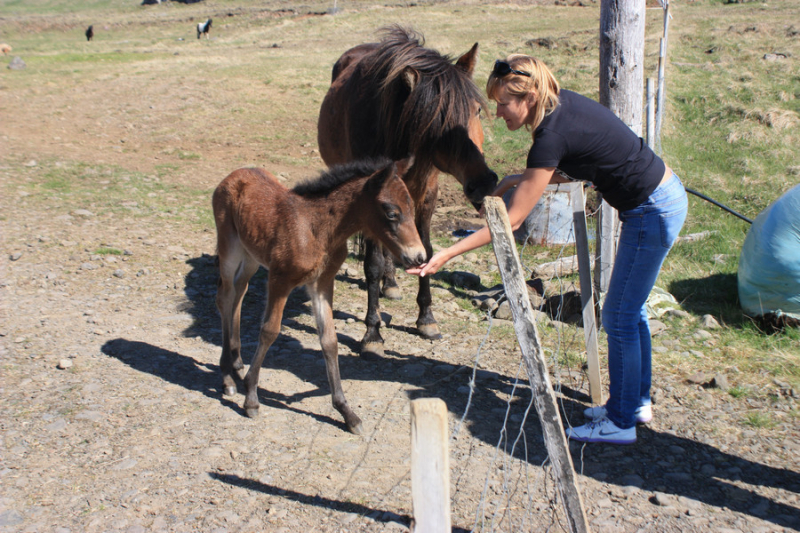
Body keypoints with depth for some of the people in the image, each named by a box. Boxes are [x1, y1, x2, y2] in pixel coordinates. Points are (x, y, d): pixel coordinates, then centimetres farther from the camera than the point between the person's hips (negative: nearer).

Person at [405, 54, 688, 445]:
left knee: (619, 317, 1)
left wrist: (446, 255, -24)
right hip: (663, 197, 9)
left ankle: (621, 422, 15)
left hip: (652, 214, -9)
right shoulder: (561, 102, 0)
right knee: (629, 311, 19)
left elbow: (511, 221, -24)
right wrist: (519, 179, 3)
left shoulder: (552, 135, -26)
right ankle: (636, 402, 34)